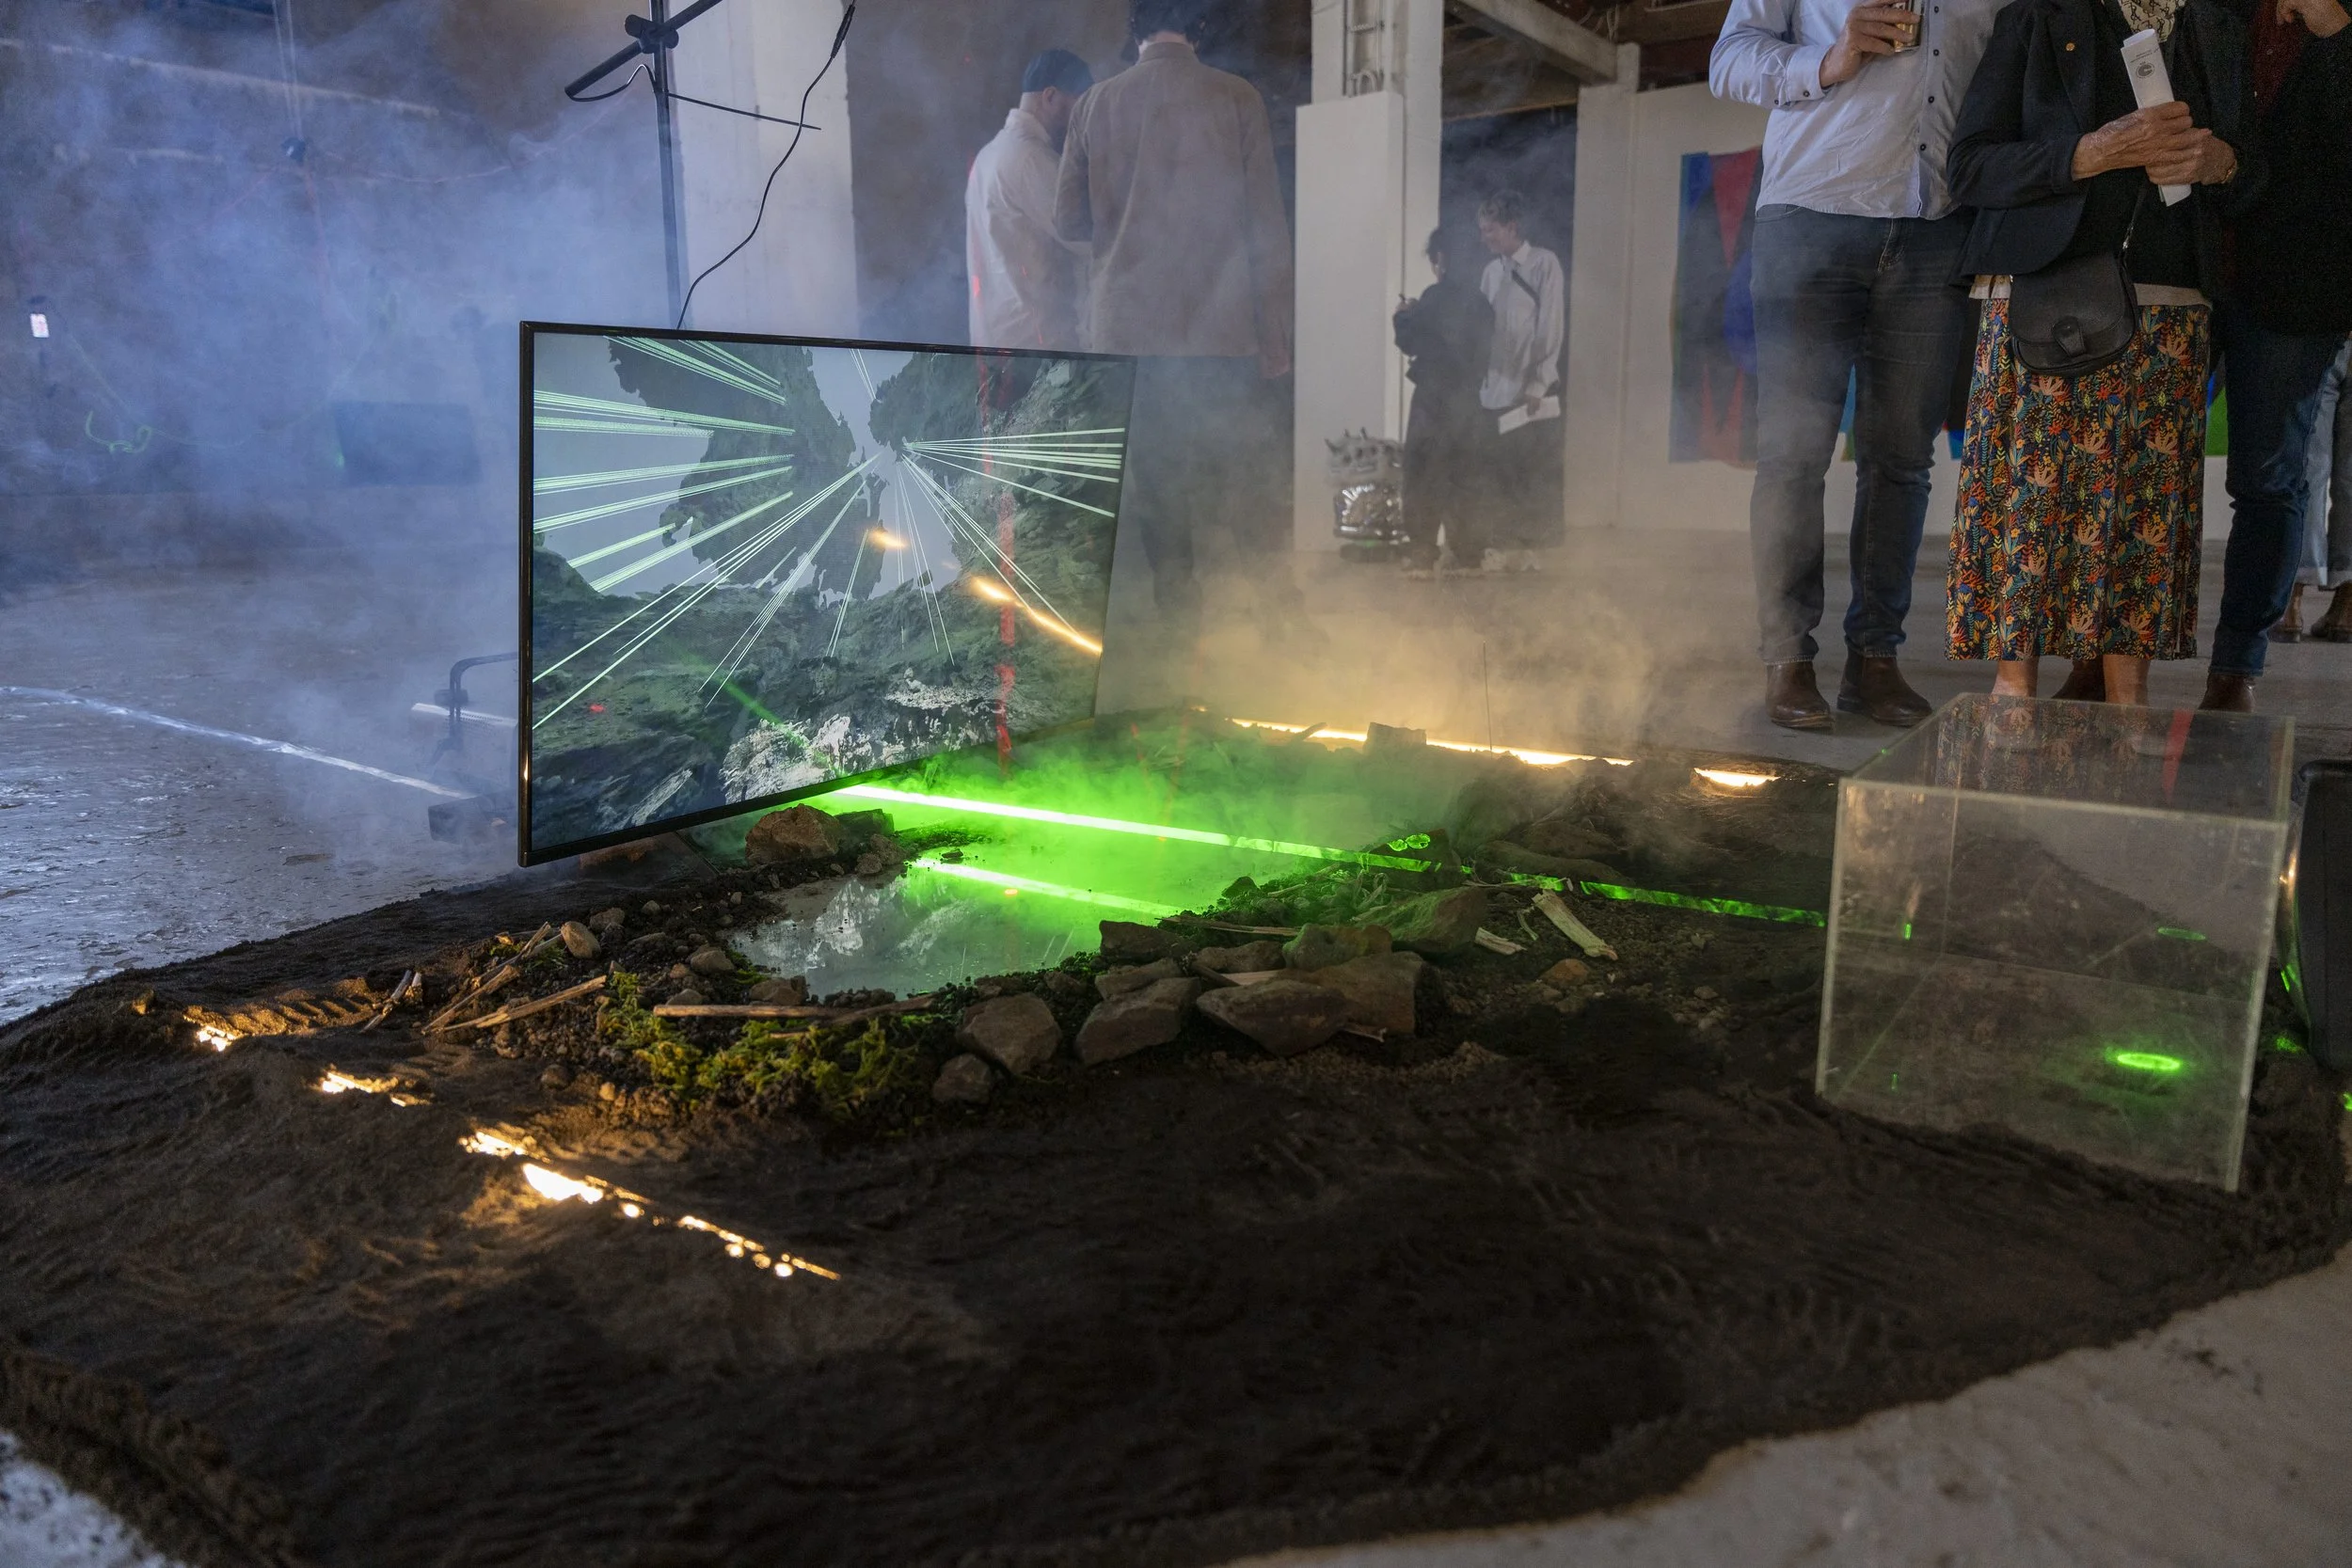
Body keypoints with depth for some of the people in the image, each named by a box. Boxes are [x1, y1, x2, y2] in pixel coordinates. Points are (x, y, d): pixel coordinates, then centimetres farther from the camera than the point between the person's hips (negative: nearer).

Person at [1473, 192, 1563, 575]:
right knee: (1499, 474, 7)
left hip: (1532, 392, -5)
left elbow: (1551, 329, -9)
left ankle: (1531, 547, 6)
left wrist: (1537, 385, -12)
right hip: (1495, 392, 5)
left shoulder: (1545, 263, -5)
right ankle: (1508, 545, 15)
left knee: (1535, 476, -1)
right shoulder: (1491, 271, 11)